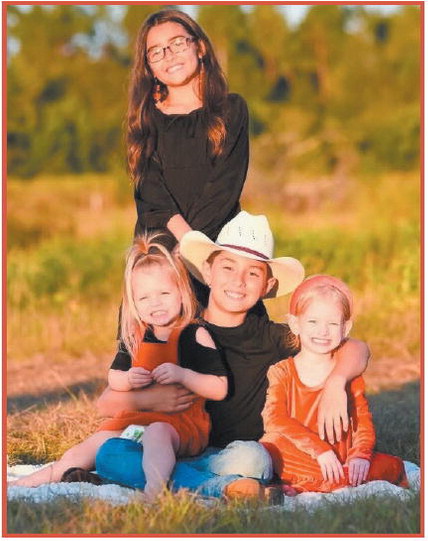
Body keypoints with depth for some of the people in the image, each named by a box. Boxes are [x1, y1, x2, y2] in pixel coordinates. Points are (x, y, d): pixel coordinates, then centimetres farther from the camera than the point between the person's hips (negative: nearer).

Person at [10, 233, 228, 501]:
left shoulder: (195, 335, -6)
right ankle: (19, 486, -3)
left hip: (181, 422, -7)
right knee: (79, 454, -3)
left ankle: (155, 487, -67)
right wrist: (127, 379, -4)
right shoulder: (136, 336, 12)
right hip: (137, 418, 7)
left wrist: (181, 375, -25)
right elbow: (113, 378, 20)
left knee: (157, 432, -42)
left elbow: (220, 389, -11)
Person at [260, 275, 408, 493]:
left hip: (340, 462, 3)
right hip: (297, 458, -3)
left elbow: (363, 423, 4)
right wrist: (319, 449, -21)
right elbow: (275, 419, -9)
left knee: (392, 465, -24)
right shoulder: (281, 372, 6)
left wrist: (360, 455, -19)